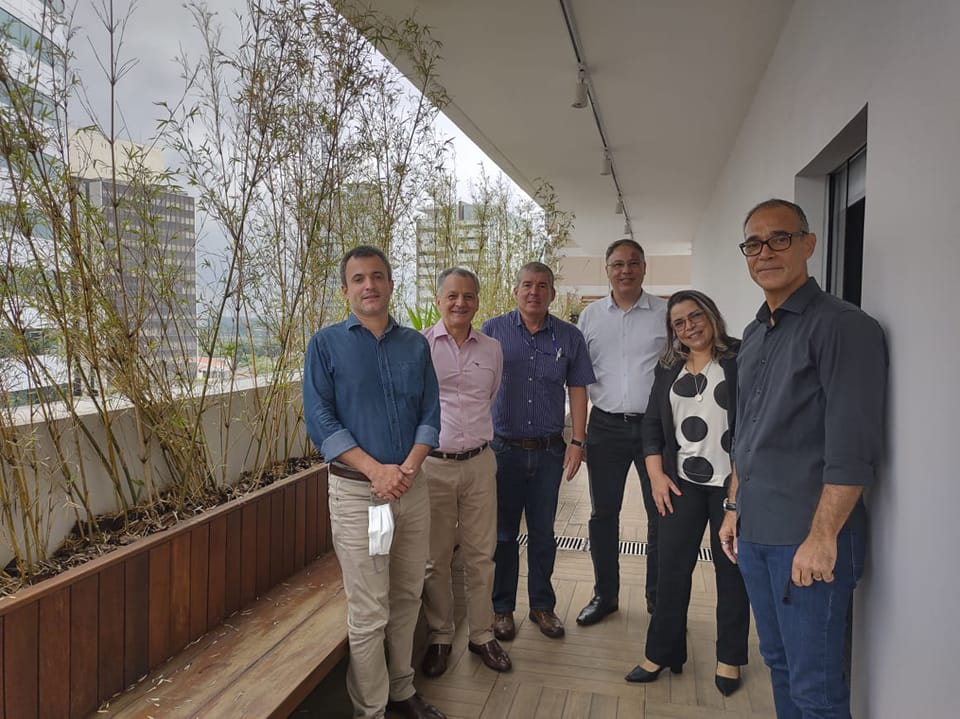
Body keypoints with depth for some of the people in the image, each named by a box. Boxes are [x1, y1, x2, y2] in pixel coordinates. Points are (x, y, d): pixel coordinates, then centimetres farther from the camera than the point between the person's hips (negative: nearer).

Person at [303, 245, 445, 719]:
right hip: (357, 490, -4)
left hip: (412, 488, 4)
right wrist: (376, 470, -17)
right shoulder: (326, 344, -2)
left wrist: (410, 465, -12)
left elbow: (430, 414, 5)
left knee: (407, 598, 16)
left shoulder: (416, 345, 8)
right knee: (369, 614, 2)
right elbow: (320, 419, -9)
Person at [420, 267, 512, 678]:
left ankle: (481, 634, 28)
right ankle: (439, 637, 26)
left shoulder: (492, 349, 7)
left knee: (480, 554, 11)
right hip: (432, 464, -3)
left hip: (479, 463, 3)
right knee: (435, 559, 8)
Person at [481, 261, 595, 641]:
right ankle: (502, 608, 25)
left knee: (543, 532, 13)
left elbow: (577, 391, 6)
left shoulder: (569, 336, 2)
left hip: (549, 450, 2)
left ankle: (542, 604, 30)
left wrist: (577, 442, 0)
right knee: (503, 532, 10)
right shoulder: (493, 330, -2)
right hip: (504, 448, -1)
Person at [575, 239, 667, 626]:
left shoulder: (665, 313, 0)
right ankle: (605, 594, 27)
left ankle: (659, 597, 26)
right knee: (603, 513, 10)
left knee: (662, 514, 7)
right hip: (606, 426, 2)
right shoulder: (590, 315, 6)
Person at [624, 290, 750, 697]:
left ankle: (730, 658, 25)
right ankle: (661, 652, 20)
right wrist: (656, 475, 2)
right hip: (681, 483, 4)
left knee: (731, 568, 9)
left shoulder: (740, 360, -5)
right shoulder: (668, 369, 10)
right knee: (672, 568, 6)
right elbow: (652, 424, 11)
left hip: (731, 483, -3)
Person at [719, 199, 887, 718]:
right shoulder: (755, 335, 13)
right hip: (755, 533, 7)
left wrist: (822, 537, -20)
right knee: (778, 662, 20)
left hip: (808, 539, -7)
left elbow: (852, 447, -18)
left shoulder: (841, 326, -11)